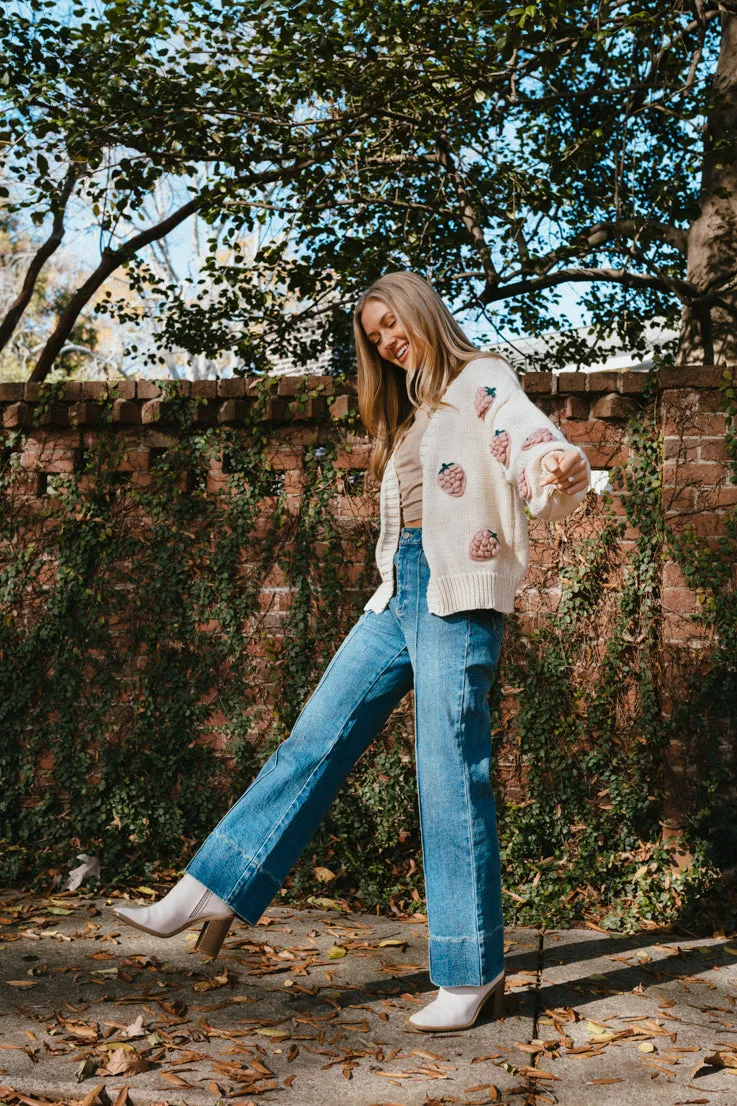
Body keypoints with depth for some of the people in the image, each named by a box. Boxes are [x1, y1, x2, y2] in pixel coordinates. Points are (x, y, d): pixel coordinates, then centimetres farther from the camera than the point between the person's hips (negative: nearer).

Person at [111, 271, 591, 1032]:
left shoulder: (482, 381, 1)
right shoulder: (408, 410, 25)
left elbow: (530, 441, -18)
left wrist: (560, 469, -41)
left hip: (457, 593, -8)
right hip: (399, 590, 8)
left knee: (451, 776, -7)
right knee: (315, 740, 4)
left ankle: (472, 974, 3)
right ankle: (211, 895, 7)